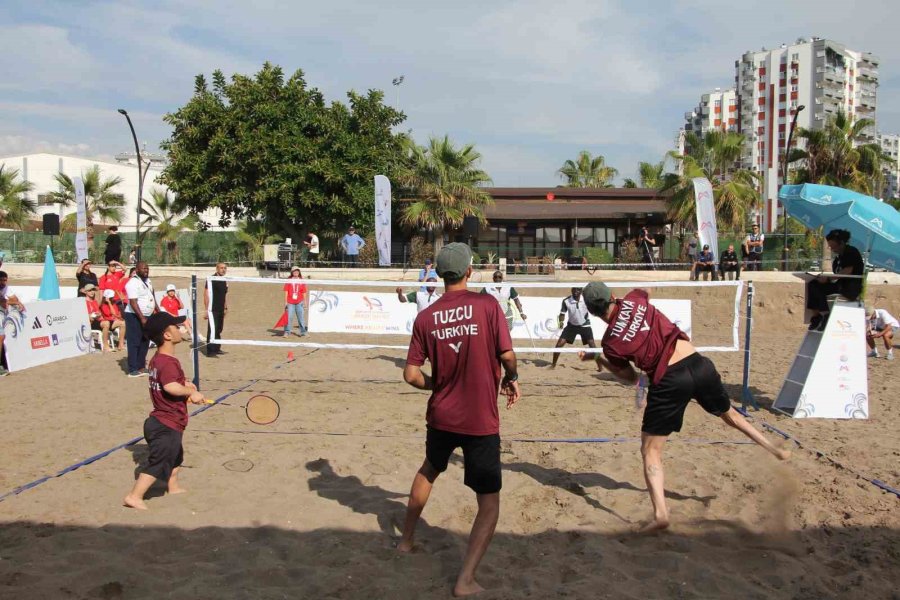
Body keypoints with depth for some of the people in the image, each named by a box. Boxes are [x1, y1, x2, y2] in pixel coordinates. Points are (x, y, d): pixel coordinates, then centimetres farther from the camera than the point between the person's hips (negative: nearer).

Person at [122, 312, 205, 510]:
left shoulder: (157, 359, 7)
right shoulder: (168, 362, -25)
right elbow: (171, 387, -42)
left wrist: (184, 383, 9)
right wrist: (191, 392, -26)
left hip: (160, 421, 10)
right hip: (167, 426, -10)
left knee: (175, 456, 28)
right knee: (158, 463, -2)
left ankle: (174, 487, 43)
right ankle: (134, 496, 2)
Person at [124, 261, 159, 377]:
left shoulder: (147, 281, 10)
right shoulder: (133, 282, -17)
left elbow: (152, 297, 22)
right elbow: (133, 302, -23)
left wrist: (157, 310, 19)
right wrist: (142, 318, -27)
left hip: (147, 316, 9)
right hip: (135, 316, -9)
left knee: (145, 342, 14)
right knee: (134, 343, -5)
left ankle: (141, 366, 24)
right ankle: (133, 370, -3)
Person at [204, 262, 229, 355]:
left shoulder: (224, 281, 13)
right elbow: (206, 294, -13)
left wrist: (226, 308, 20)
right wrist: (207, 309, -17)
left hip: (221, 310, 8)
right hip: (213, 310, -8)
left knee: (219, 330, 13)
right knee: (212, 330, -8)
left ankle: (217, 348, 23)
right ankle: (210, 351, -4)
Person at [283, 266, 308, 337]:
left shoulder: (301, 281, 7)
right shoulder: (289, 281, 4)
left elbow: (304, 292, 9)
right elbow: (286, 291, 3)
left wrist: (305, 301, 5)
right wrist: (285, 302, -2)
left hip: (299, 302, 1)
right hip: (290, 302, -1)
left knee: (301, 317, 3)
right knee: (288, 317, -3)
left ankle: (303, 332, 7)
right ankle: (286, 332, 3)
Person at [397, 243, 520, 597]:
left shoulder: (425, 318, -3)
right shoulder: (487, 305, -11)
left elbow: (411, 375, -4)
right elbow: (507, 356, -12)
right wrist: (511, 379, 9)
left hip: (441, 417, 4)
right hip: (481, 422, -4)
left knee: (429, 471, 32)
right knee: (489, 504, 8)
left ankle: (406, 540, 45)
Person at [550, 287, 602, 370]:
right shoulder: (566, 301, -18)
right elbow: (562, 313, -7)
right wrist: (561, 321, -24)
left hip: (585, 325, -1)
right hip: (572, 325, 1)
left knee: (592, 344, -13)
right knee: (560, 343, -6)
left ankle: (599, 366, 0)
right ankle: (553, 365, 11)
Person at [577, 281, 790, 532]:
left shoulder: (611, 343, -5)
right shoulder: (636, 299, 2)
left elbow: (631, 378, 12)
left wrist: (600, 360, 20)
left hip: (669, 380, -5)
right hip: (699, 363, 5)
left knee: (650, 450, 4)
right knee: (730, 414, 32)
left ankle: (660, 513, -10)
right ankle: (776, 450, 41)